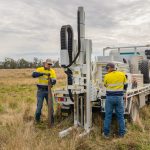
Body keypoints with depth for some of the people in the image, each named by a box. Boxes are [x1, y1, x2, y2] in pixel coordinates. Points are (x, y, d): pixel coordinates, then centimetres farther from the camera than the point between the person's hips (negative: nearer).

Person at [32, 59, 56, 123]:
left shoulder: (52, 71, 4)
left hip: (48, 90, 3)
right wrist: (43, 73, -32)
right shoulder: (40, 69, -3)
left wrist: (52, 81, -28)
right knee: (39, 106, 2)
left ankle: (51, 119, 22)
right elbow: (34, 74, -22)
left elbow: (54, 81, -4)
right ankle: (37, 119, 22)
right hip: (41, 90, -2)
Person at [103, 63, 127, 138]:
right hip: (119, 97, 1)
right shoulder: (122, 75, -1)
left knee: (108, 116, 6)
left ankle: (106, 133, 12)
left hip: (110, 97, -1)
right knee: (120, 116, 11)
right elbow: (125, 86, 8)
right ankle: (122, 133, 17)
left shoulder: (106, 76, -6)